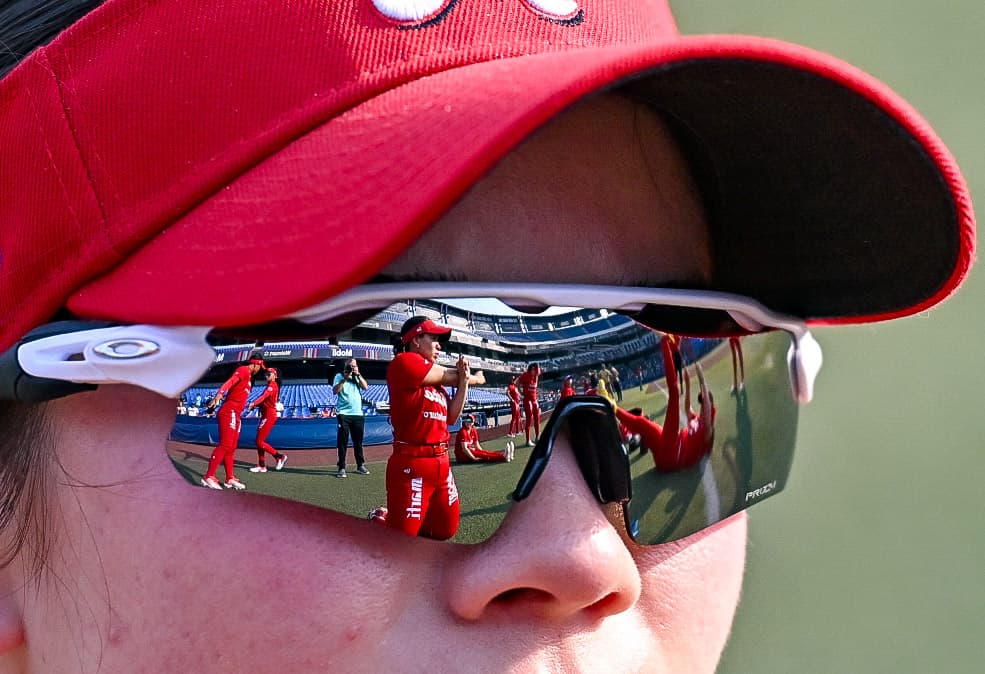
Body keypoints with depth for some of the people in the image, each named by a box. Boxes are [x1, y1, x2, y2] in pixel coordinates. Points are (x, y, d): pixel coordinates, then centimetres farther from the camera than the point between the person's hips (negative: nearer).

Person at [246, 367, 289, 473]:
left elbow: (264, 396, -32)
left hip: (269, 416, -10)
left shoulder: (272, 385, -13)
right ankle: (261, 466, 13)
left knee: (260, 442, -9)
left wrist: (254, 403, -47)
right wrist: (255, 406, 2)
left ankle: (279, 456, -5)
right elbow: (265, 400, 18)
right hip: (266, 415, 10)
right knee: (259, 441, 11)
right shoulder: (271, 385, 18)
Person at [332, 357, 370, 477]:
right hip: (344, 413, -4)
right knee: (342, 442, -4)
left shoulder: (357, 377, 16)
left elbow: (365, 387, 0)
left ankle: (360, 465, 19)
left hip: (358, 414, 4)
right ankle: (341, 468, -2)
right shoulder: (339, 376, 4)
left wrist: (358, 375, -6)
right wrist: (345, 378, -14)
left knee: (358, 441, 10)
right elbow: (335, 391, -9)